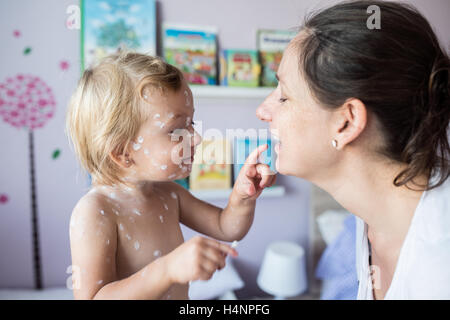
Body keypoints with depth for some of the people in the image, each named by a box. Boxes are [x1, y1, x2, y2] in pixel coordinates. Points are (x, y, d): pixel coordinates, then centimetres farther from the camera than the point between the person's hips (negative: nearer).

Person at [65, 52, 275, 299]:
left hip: (180, 296, 5)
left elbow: (227, 229, -2)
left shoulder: (167, 193, -8)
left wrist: (242, 196, -21)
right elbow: (91, 296, -33)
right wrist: (168, 269, -44)